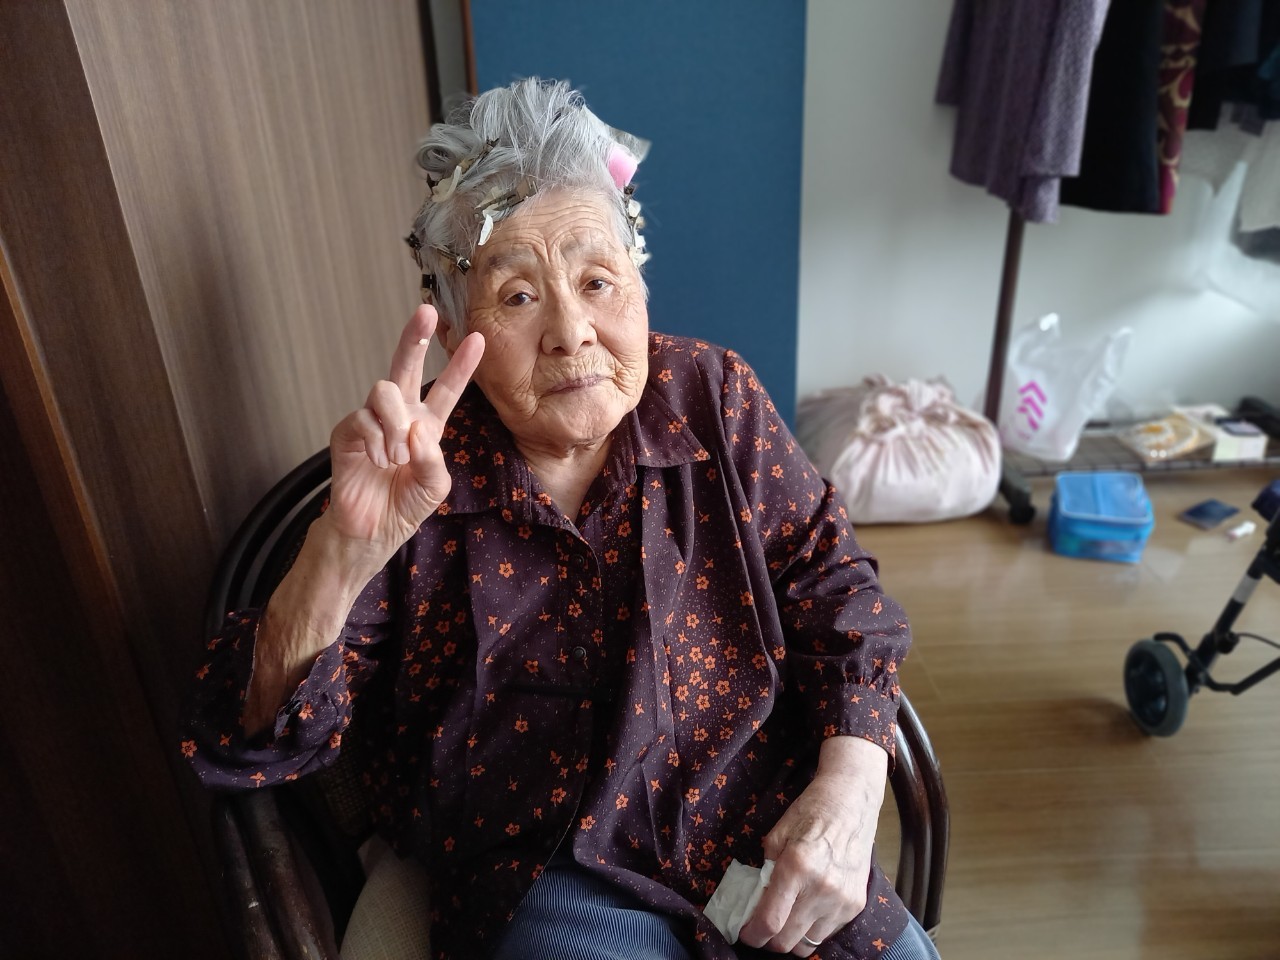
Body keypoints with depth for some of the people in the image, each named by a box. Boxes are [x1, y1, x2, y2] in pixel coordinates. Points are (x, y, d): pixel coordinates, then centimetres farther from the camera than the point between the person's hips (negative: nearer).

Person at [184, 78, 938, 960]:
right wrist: (344, 555, -36)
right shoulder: (419, 479, -15)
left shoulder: (713, 398, -8)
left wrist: (851, 786, -16)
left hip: (759, 818, 3)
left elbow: (834, 587, -1)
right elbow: (250, 746, -17)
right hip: (549, 879, -2)